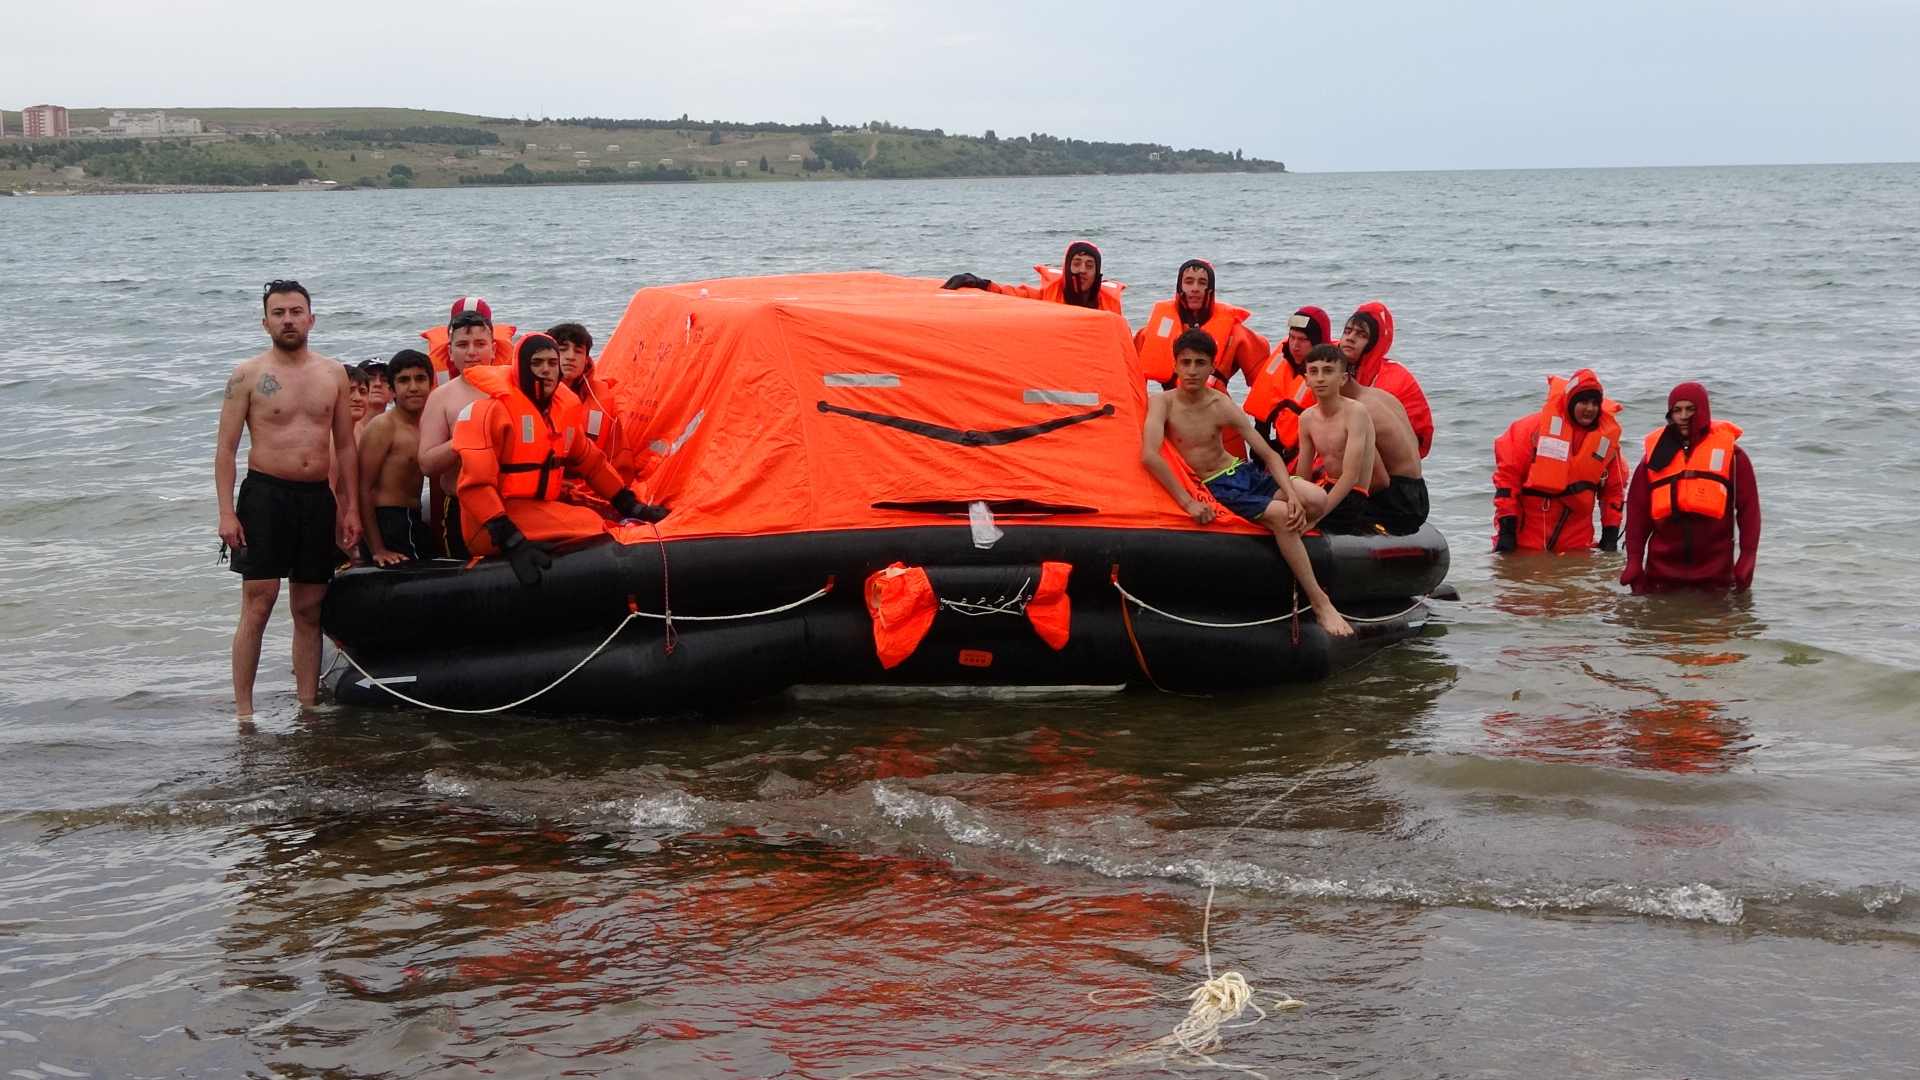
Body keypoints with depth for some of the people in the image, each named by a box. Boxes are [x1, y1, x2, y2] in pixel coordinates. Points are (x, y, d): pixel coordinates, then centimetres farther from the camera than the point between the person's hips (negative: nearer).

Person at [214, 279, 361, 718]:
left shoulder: (333, 373, 10)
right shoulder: (248, 375, -1)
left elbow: (345, 446, 13)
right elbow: (225, 447, -3)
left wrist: (351, 508, 7)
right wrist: (226, 513, -11)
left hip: (318, 498, 4)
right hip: (265, 493, -4)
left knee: (310, 610, 8)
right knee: (257, 605, -8)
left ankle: (308, 707, 14)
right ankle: (243, 710, -4)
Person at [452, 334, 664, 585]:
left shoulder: (564, 407, 9)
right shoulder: (494, 407, -14)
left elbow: (592, 462, 23)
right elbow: (476, 483, -20)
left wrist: (631, 506, 18)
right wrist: (511, 541, -29)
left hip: (540, 512, 8)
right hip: (496, 522, -8)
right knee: (591, 527, -24)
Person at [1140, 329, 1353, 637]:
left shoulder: (1223, 406, -2)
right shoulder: (1162, 403, -11)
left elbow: (1268, 454, -4)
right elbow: (1149, 456, -27)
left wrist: (1291, 494, -20)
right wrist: (1187, 502, -30)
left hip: (1245, 472, 4)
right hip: (1216, 489, -4)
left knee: (1315, 499, -18)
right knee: (1280, 515, -27)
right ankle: (1319, 603, -22)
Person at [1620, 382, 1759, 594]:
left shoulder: (1729, 450, 2)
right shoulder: (1656, 451, 7)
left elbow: (1748, 506, 1)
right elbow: (1637, 508, 8)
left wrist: (1748, 558, -6)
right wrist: (1634, 560, 1)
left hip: (1715, 569, -1)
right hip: (1662, 566, 2)